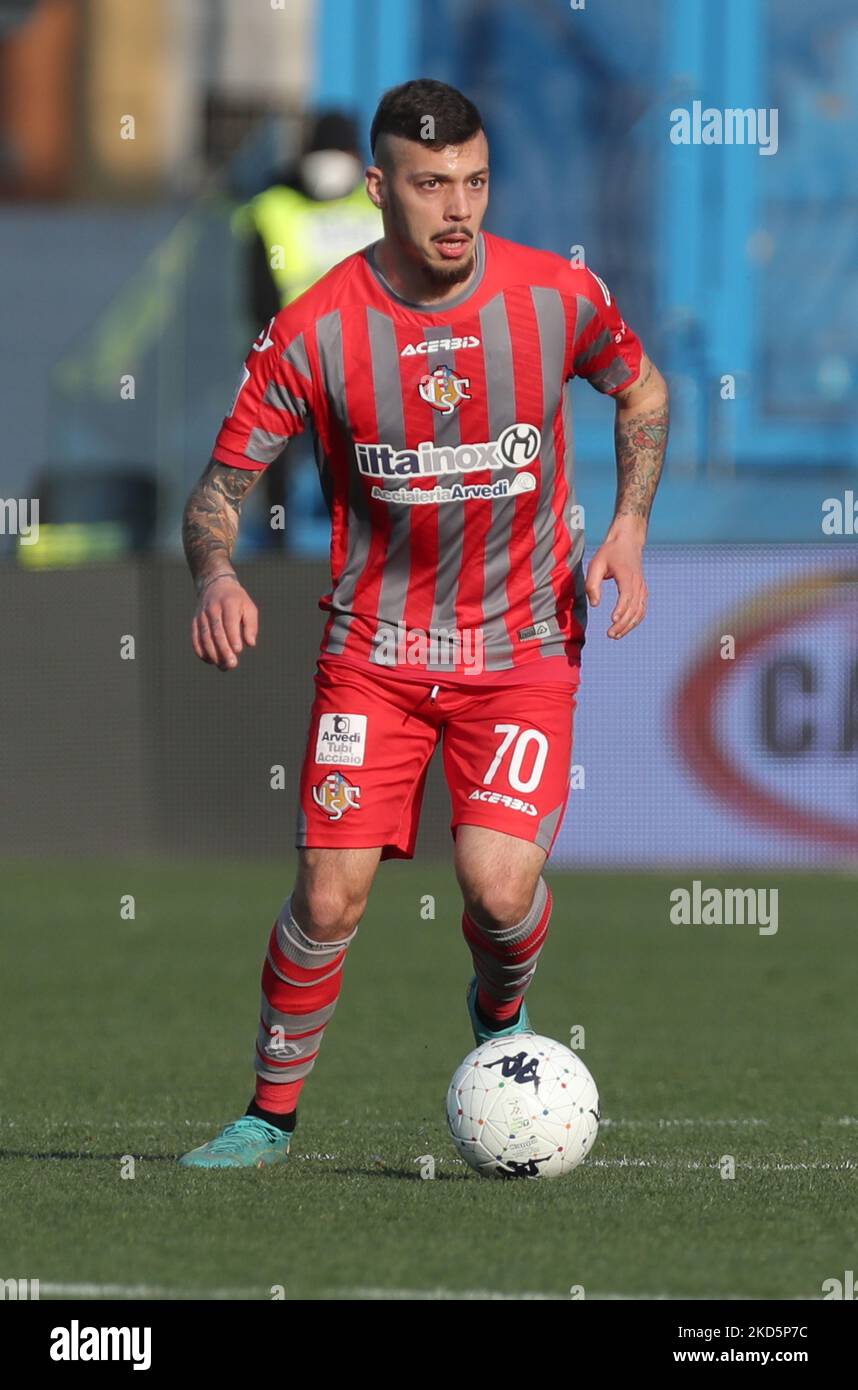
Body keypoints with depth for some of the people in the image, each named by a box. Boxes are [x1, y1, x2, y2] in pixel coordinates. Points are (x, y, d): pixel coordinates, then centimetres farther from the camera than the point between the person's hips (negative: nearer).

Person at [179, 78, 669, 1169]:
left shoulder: (559, 298, -9)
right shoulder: (314, 331, -13)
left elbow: (642, 391, 12)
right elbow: (220, 486, -5)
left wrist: (629, 526, -3)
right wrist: (216, 577, -27)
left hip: (523, 647, 0)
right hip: (374, 649, 0)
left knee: (499, 885, -17)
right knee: (331, 895, -9)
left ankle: (501, 1011, 19)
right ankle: (273, 1113, 14)